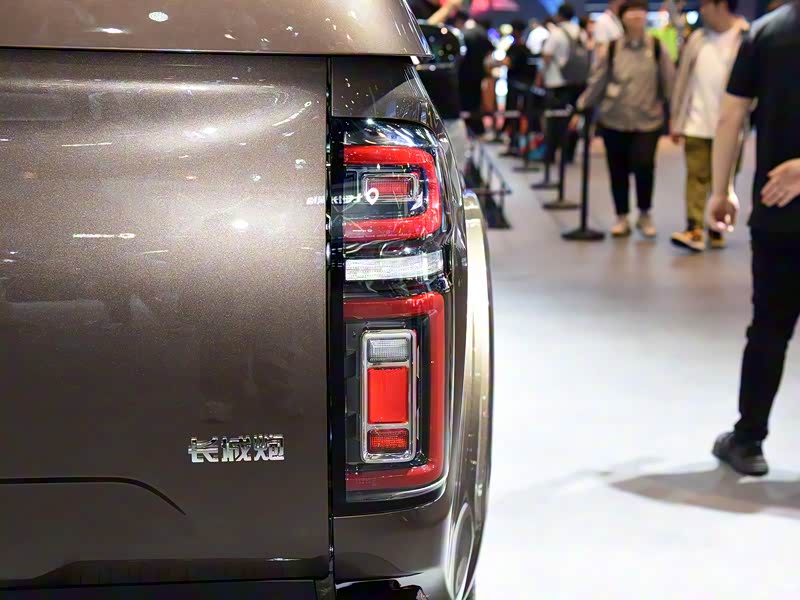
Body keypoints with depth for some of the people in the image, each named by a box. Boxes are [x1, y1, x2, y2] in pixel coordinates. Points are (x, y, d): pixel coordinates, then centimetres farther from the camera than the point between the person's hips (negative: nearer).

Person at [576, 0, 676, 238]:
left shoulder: (657, 48, 1)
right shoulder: (610, 49, 1)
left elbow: (670, 83, 2)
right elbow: (596, 84, 4)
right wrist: (580, 110, -1)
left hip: (648, 120, -1)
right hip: (614, 120, 1)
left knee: (644, 165, -15)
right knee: (618, 171, 6)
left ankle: (645, 215, 7)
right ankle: (622, 218, 23)